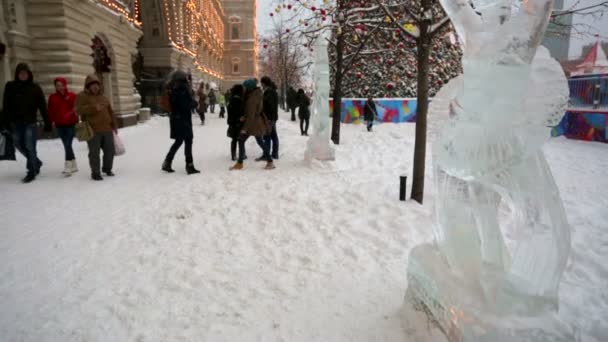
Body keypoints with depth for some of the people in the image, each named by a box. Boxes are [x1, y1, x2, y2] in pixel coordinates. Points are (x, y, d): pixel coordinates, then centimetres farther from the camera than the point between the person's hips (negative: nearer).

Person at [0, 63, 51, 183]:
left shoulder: (35, 87, -3)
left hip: (30, 122, -3)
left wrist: (48, 123, -8)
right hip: (15, 122, 4)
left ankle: (32, 172, 4)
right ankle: (36, 163, 32)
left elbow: (43, 106, -4)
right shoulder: (10, 87, 3)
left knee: (29, 147, -4)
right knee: (19, 145, 11)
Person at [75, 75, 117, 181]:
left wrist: (114, 125, 18)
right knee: (94, 152, -3)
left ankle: (107, 169, 27)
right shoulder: (82, 96, 0)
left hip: (107, 129, 6)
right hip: (92, 130, -5)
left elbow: (110, 112, 21)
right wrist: (94, 108, -24)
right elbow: (79, 110, -15)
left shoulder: (103, 97, 18)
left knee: (110, 150, 9)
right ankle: (95, 173, 7)